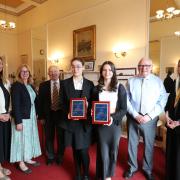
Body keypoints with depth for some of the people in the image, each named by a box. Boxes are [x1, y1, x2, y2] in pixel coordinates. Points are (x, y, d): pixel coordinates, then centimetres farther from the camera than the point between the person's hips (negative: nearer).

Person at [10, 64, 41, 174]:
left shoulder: (31, 86, 9)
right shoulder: (16, 86, -14)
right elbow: (15, 105, -18)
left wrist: (36, 115, 9)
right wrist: (18, 121, -21)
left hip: (31, 117, 7)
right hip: (22, 117, -7)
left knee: (30, 138, 17)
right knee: (22, 139, 6)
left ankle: (27, 158, 34)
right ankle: (21, 163, 23)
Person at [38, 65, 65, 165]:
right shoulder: (43, 85, -1)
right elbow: (40, 101, 0)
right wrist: (41, 116, -3)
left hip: (61, 113, 0)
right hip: (48, 114, 1)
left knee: (61, 136, 13)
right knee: (49, 137, 15)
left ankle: (60, 156, 37)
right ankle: (50, 156, 39)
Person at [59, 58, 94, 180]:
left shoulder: (90, 84, 3)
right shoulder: (65, 83, 2)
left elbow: (92, 102, 5)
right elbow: (62, 102, 1)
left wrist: (88, 106, -16)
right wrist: (68, 113, -14)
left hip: (85, 122, 0)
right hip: (71, 122, 1)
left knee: (83, 150, 0)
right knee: (75, 150, 14)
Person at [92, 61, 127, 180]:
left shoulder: (120, 88, -3)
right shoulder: (97, 88, 3)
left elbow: (124, 109, -5)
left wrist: (113, 118, -21)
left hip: (114, 123, 0)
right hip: (101, 124, 1)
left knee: (112, 150, 15)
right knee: (103, 151, 8)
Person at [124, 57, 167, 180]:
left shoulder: (158, 81, -1)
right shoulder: (131, 81, -1)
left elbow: (162, 101, -5)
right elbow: (126, 101, -3)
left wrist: (149, 116, -13)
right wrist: (136, 115, -11)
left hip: (150, 119, 0)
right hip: (133, 118, 1)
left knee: (149, 145, 15)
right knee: (132, 144, 14)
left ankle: (148, 169, 40)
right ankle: (132, 167, 38)